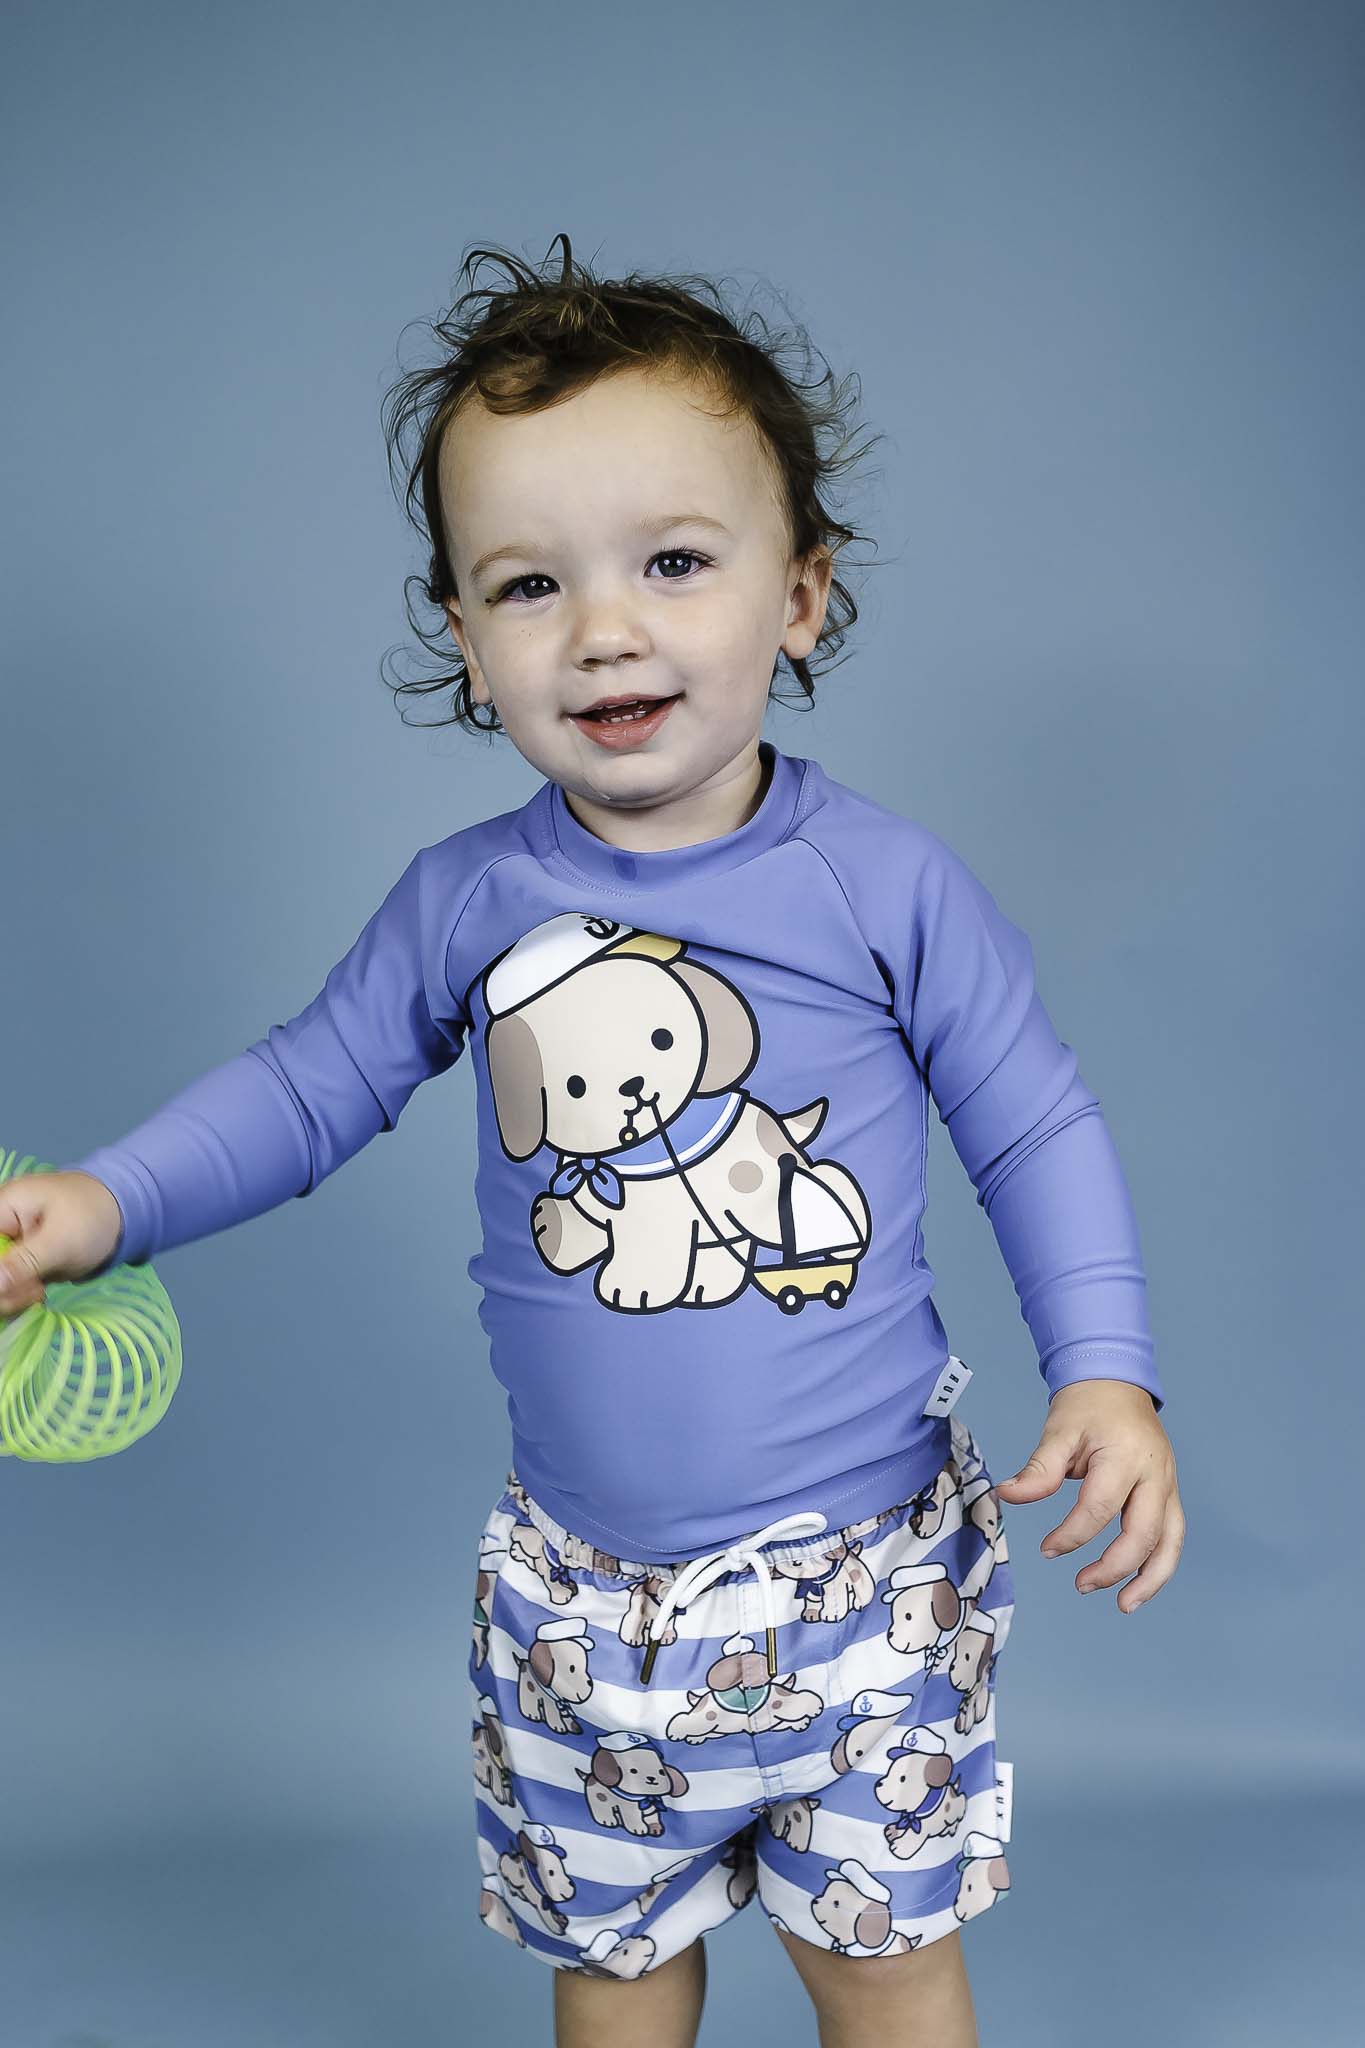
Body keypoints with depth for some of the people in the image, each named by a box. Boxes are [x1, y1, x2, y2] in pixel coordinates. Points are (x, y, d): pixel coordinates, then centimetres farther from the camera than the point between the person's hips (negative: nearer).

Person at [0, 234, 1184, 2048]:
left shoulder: (888, 886, -12)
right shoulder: (465, 902, -6)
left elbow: (1034, 1126, -4)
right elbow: (315, 1079, 7)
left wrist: (1106, 1370, -14)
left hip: (861, 1568, -2)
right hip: (584, 1587, 3)